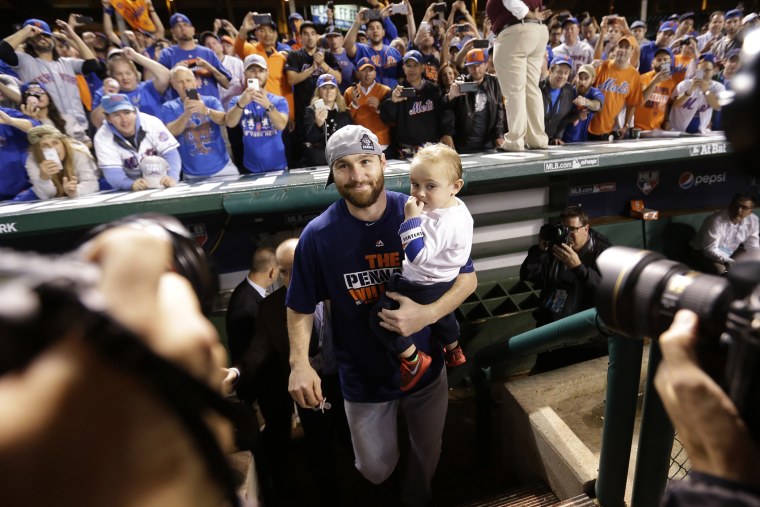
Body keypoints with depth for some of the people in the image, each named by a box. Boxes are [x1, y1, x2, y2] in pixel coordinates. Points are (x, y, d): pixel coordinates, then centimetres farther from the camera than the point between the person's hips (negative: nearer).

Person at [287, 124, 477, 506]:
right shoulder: (317, 235, -17)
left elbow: (468, 277, -10)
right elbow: (300, 306, -6)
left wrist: (428, 314, -27)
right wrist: (299, 362, -21)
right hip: (363, 377, 0)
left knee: (428, 452, 25)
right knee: (376, 470, 18)